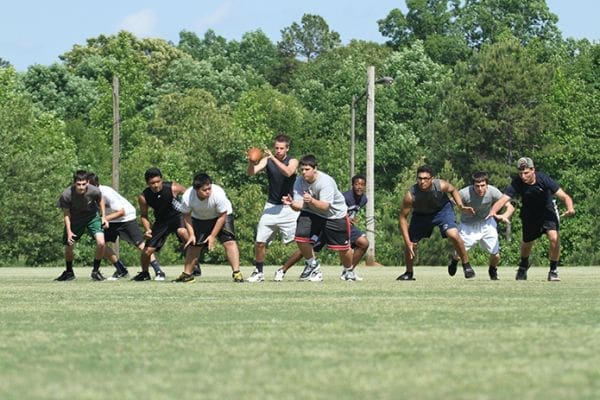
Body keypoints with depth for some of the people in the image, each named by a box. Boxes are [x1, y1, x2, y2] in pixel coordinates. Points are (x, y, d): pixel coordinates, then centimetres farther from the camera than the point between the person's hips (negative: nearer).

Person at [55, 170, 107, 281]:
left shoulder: (94, 191, -27)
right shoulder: (66, 195, -30)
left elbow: (100, 200, -1)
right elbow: (66, 214, -13)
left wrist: (103, 216, -3)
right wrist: (69, 232, -18)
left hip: (92, 217, 0)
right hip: (75, 219, 0)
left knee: (101, 243, -19)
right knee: (68, 247, 6)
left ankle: (96, 271, 3)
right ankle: (69, 272, 36)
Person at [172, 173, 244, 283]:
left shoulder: (218, 194, -37)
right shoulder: (187, 197, -30)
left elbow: (222, 216, -25)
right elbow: (186, 216, -11)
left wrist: (212, 236, -24)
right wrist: (191, 234, -19)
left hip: (222, 215, -3)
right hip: (200, 219, 3)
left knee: (229, 241, -20)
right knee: (193, 245, 4)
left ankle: (236, 273, -21)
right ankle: (187, 274, 20)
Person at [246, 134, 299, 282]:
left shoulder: (292, 161, -5)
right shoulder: (267, 160, 1)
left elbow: (288, 172, -27)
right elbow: (252, 172, -14)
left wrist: (274, 158, -37)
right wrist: (251, 162, -36)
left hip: (288, 207, -2)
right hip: (271, 206, 2)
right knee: (260, 242, 0)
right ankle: (258, 272, 16)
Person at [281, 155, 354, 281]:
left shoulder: (326, 182, -30)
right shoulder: (299, 182, -16)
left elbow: (325, 206, -37)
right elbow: (300, 205, -21)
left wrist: (312, 201, -55)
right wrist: (292, 204, -44)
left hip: (335, 215, -3)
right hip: (312, 213, 3)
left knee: (343, 247, 1)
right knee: (300, 237, -18)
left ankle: (349, 271, 32)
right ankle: (312, 265, 8)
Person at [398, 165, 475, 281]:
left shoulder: (441, 185, -31)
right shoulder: (410, 195, -33)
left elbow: (453, 190, -4)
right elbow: (403, 218, -21)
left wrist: (461, 206, -19)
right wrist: (408, 242, -26)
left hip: (442, 209, -1)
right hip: (421, 214, 1)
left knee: (453, 234, -24)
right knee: (410, 244, 0)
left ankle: (466, 266, -4)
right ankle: (409, 273, 28)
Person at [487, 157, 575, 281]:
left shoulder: (543, 179, -29)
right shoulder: (517, 184, -27)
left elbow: (564, 197, -30)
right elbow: (503, 199, -37)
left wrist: (570, 209, -51)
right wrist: (493, 212, -58)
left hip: (548, 211, -2)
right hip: (529, 214, 2)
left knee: (554, 237, -23)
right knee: (527, 243, 15)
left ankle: (553, 270, -4)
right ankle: (524, 265, 49)